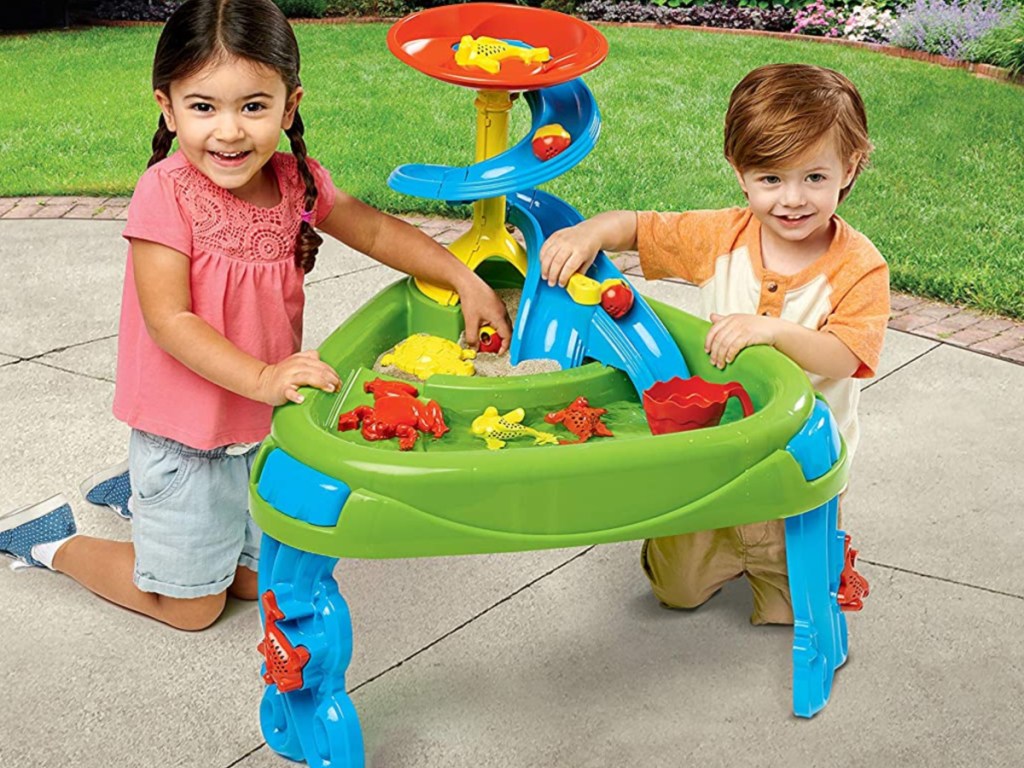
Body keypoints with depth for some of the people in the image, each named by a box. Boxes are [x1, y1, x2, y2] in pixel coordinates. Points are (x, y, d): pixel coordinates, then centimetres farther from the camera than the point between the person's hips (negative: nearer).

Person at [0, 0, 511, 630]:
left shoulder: (296, 180, -6)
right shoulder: (167, 192, -23)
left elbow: (375, 230, 6)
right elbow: (169, 320, -26)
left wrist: (465, 279, -5)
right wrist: (262, 378, -37)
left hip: (264, 430, 6)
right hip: (185, 436, -6)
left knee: (262, 580, 22)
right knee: (193, 607, 8)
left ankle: (146, 493, 39)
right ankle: (55, 540, 27)